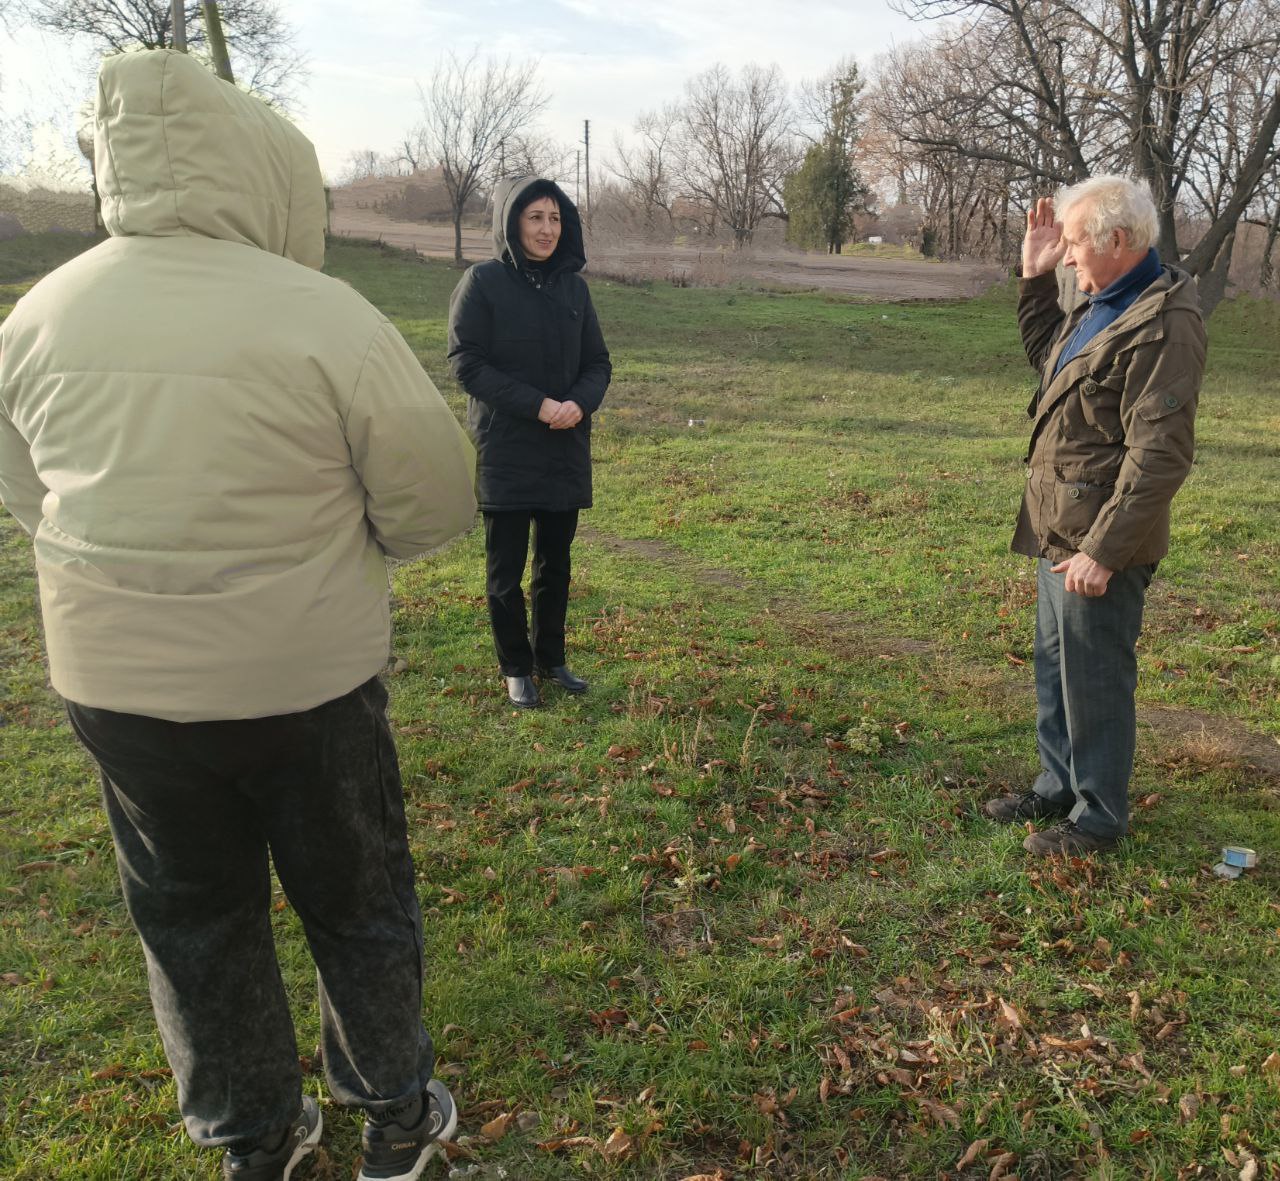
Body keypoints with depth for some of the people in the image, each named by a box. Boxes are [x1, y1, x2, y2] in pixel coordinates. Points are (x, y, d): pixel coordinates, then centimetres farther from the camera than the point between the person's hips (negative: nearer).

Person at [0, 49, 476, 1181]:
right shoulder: (325, 317, -17)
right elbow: (434, 502, -11)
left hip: (116, 683, 4)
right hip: (306, 678, -3)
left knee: (193, 917, 22)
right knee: (357, 902, 18)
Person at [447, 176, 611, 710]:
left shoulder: (572, 286, 6)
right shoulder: (483, 282, -6)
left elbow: (598, 363, 7)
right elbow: (466, 364, -11)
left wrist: (579, 404, -15)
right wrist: (537, 405, -19)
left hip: (566, 452, 4)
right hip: (505, 452, -4)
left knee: (555, 565, 14)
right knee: (506, 569, 6)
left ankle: (551, 659, 30)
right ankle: (516, 670, 21)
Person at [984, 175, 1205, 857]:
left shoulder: (1163, 324, -20)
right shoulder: (1102, 307, 11)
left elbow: (1158, 457, -24)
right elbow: (1049, 357, 31)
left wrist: (1102, 550, -24)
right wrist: (1035, 278, 18)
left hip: (1098, 546, -10)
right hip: (1059, 532, 10)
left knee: (1094, 681, 4)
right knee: (1056, 668, 21)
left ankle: (1098, 819, 21)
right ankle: (1059, 788, 38)